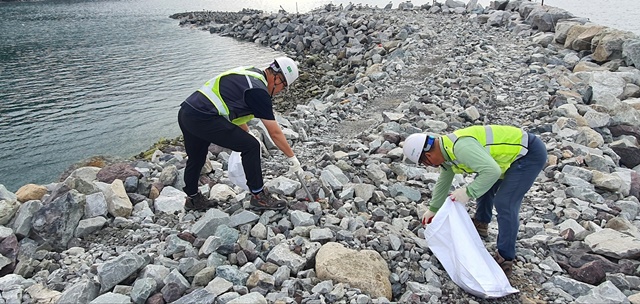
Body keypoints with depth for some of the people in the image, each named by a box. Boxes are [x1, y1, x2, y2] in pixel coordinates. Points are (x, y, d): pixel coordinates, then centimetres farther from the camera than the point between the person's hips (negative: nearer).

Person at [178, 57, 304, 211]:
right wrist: (293, 158, 4)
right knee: (251, 146, -3)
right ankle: (258, 196, 8)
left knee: (196, 159, 27)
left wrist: (246, 134, 35)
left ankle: (192, 199, 47)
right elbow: (275, 133, -6)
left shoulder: (250, 73, 16)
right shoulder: (258, 91, -11)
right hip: (202, 118, -10)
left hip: (185, 112, 10)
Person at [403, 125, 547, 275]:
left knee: (504, 203, -14)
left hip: (530, 154, -10)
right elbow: (443, 182, 20)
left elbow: (492, 171, -35)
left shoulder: (461, 147, -29)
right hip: (516, 148, 10)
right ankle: (481, 224, 38)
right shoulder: (447, 150, 5)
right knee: (483, 182, 22)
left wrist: (468, 192, -26)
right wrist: (433, 209, 30)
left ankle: (504, 260, -4)